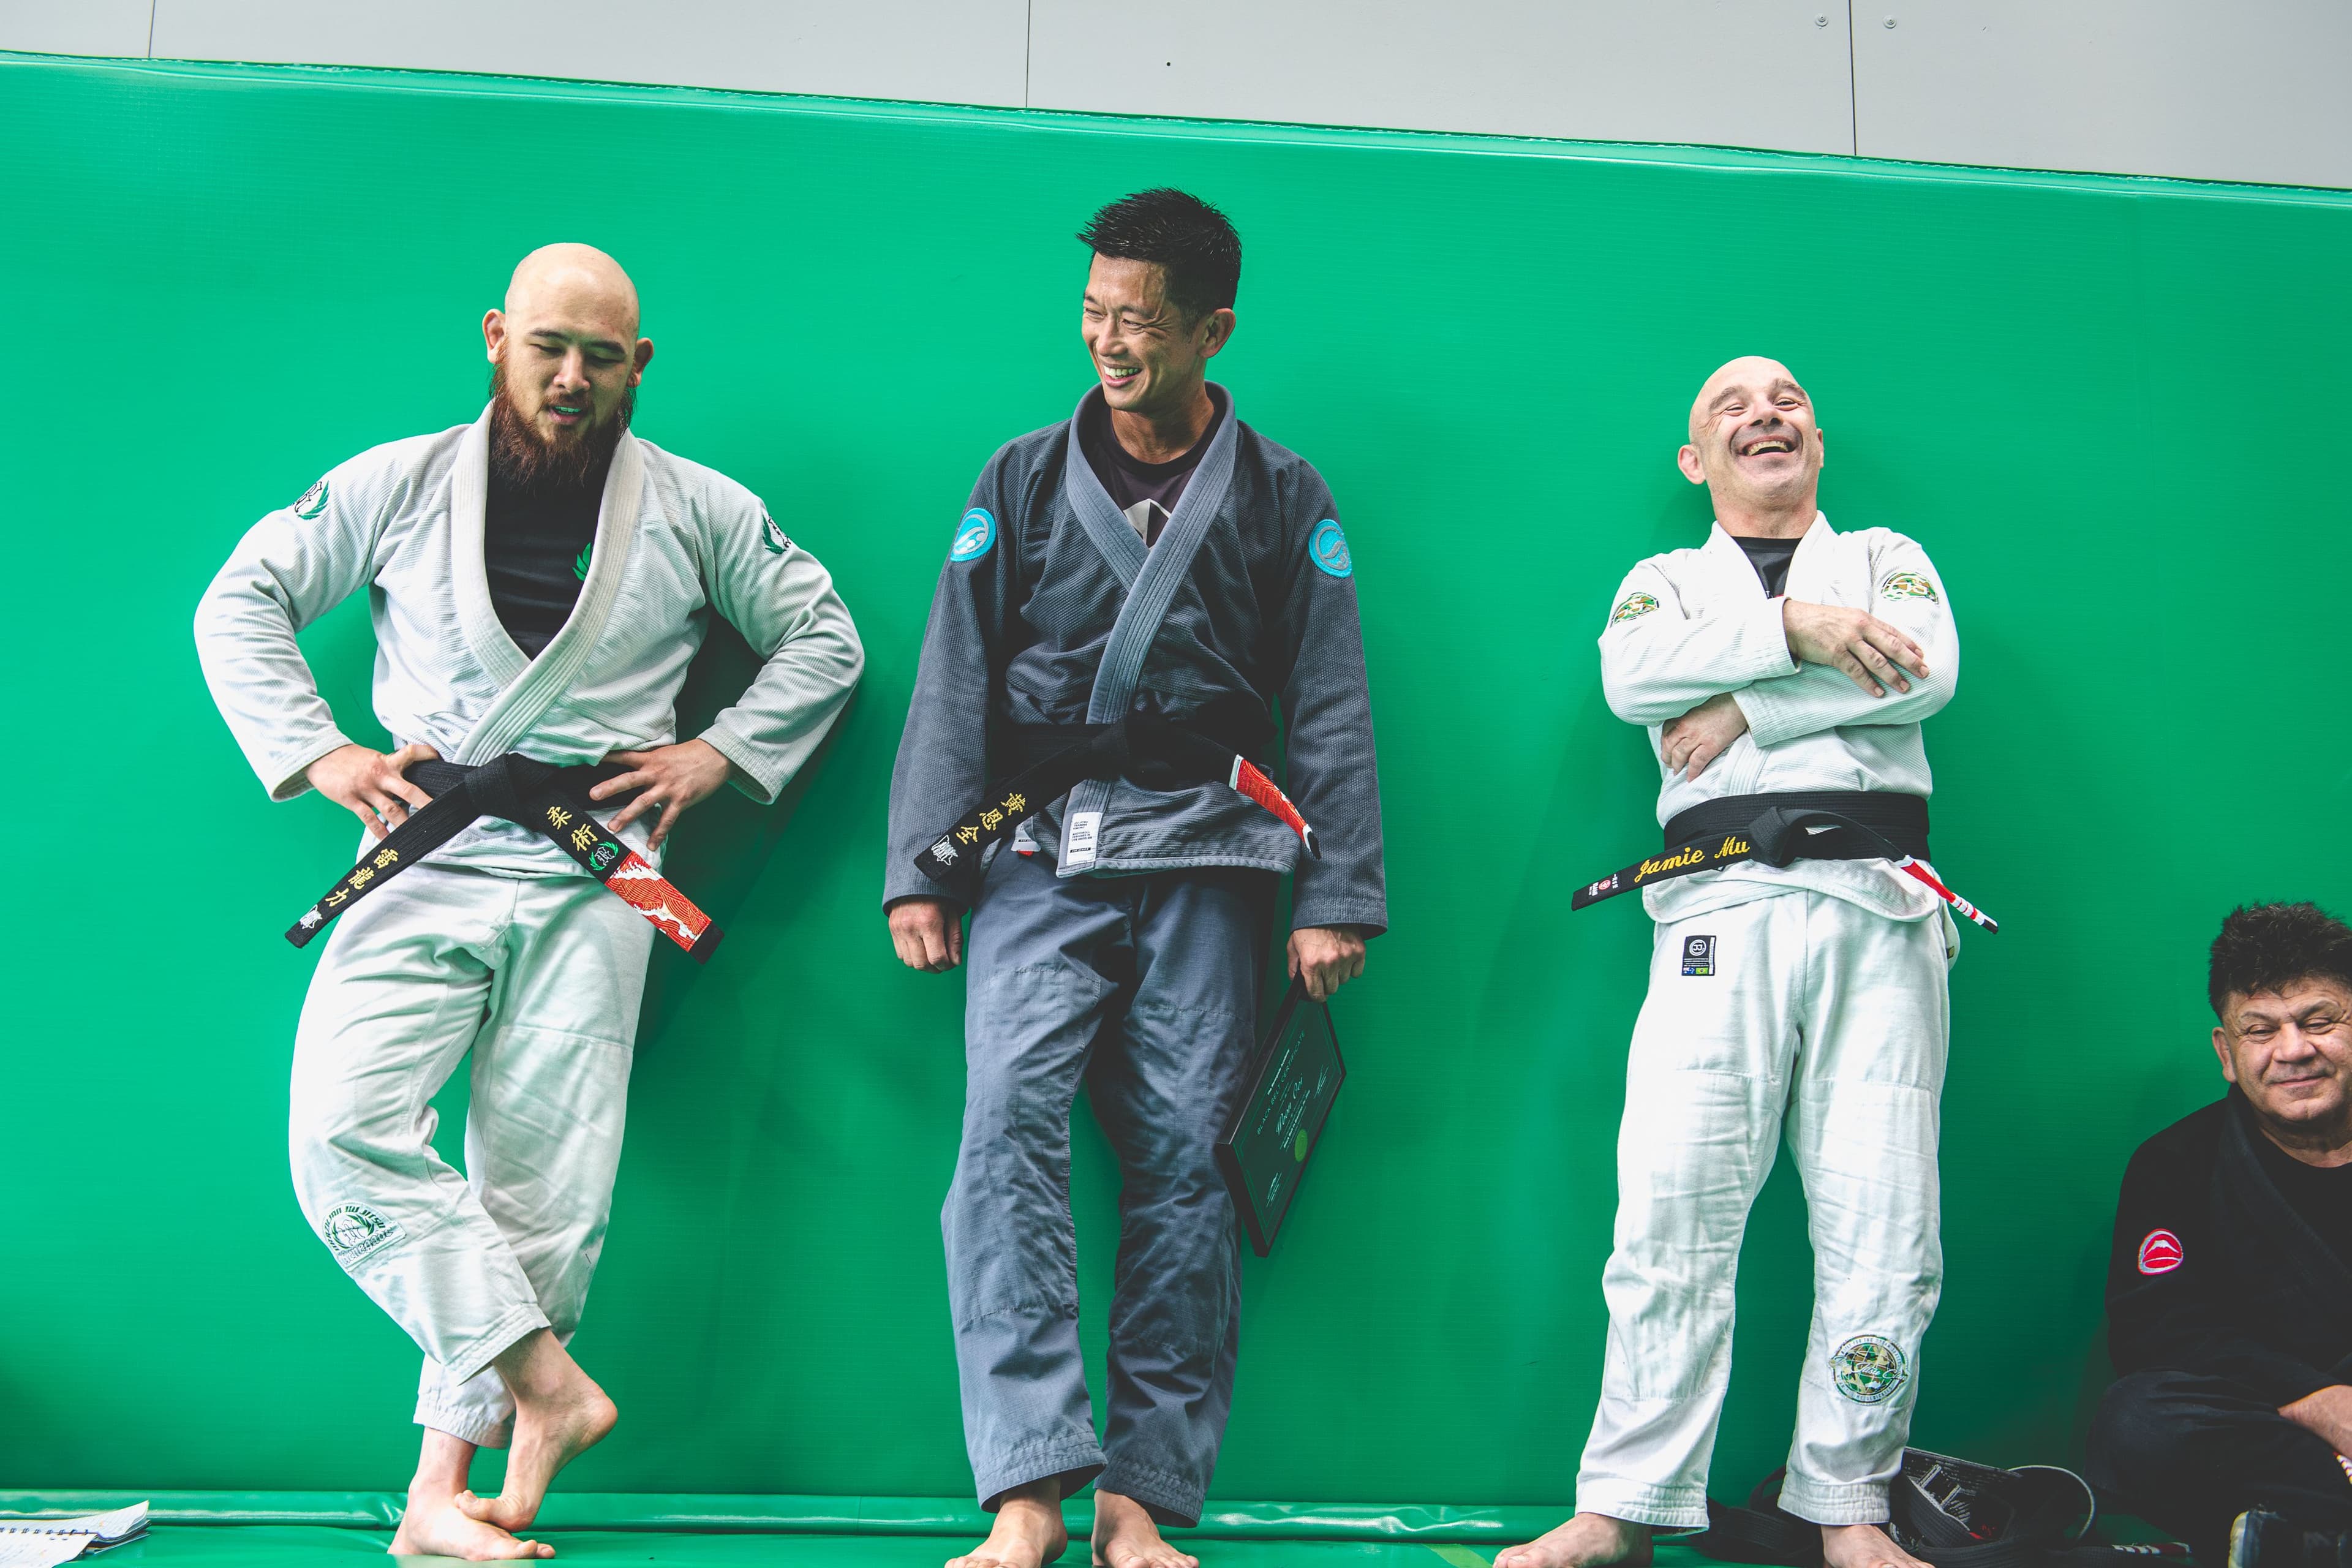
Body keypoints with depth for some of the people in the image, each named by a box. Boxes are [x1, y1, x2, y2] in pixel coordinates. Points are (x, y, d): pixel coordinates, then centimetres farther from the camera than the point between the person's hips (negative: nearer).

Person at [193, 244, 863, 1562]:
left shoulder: (701, 512, 9)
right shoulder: (398, 486, 8)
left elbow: (826, 639, 16)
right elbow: (241, 604, 12)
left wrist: (719, 755, 3)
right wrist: (319, 756, 0)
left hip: (590, 884, 0)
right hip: (423, 866, 1)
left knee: (546, 1189, -5)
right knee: (345, 1133, -19)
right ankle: (548, 1387, -11)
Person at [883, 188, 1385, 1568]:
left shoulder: (1283, 499, 11)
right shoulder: (1023, 481, 14)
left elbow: (1331, 709, 8)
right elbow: (953, 683, 10)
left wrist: (1338, 896, -1)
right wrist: (920, 869, 1)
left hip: (1204, 861, 0)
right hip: (1041, 854, 0)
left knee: (1185, 1156, -4)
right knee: (1011, 1119, -18)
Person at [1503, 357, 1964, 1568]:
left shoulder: (1887, 558, 23)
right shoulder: (1668, 580, 23)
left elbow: (1926, 668, 1)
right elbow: (1631, 674, -1)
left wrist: (1743, 709, -3)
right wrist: (1798, 630, -7)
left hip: (1879, 908, 1)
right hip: (1724, 911, -1)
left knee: (1884, 1227, -5)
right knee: (1673, 1208, -12)